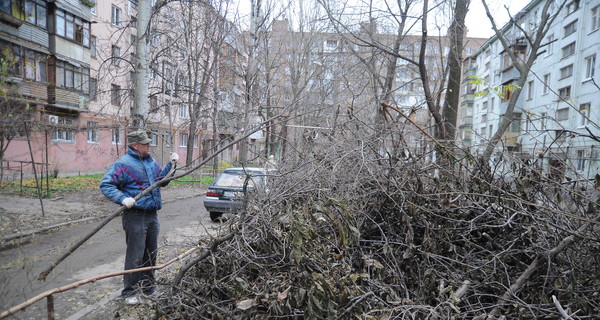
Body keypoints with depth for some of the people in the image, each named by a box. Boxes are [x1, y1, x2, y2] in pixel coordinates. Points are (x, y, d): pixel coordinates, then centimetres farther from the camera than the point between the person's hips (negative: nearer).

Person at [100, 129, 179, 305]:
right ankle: (129, 292, 16)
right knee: (135, 256, -1)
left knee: (151, 254, 17)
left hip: (152, 215, 7)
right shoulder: (123, 163, -11)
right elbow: (105, 185, -14)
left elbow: (162, 179, 23)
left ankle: (148, 285, 34)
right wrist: (123, 198, -27)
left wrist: (171, 164, 11)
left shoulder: (151, 162, 11)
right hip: (135, 216, -7)